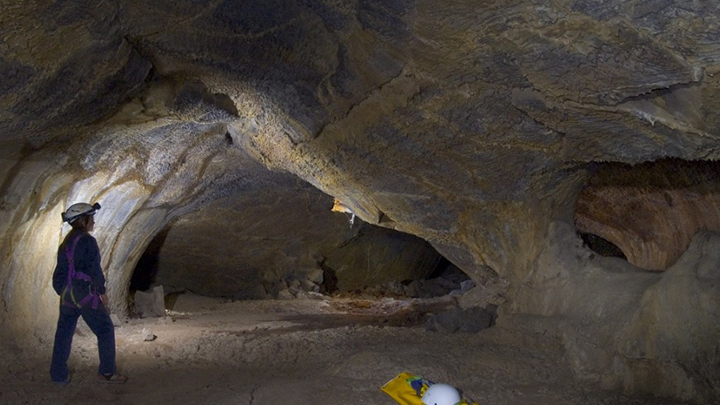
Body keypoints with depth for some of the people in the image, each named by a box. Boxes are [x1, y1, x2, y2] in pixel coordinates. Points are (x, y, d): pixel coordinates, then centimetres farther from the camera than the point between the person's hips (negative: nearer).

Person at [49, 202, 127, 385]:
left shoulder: (66, 243, 12)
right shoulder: (87, 241, -12)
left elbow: (60, 272, 14)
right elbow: (94, 268, -14)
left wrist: (62, 291, 19)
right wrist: (102, 290, -6)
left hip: (66, 294, 8)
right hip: (85, 293, -8)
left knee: (64, 333, 14)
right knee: (105, 330, 2)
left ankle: (59, 375, 21)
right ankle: (107, 372, 5)